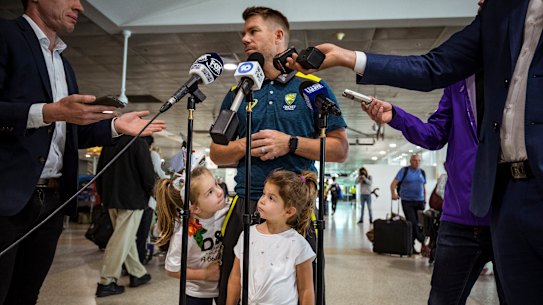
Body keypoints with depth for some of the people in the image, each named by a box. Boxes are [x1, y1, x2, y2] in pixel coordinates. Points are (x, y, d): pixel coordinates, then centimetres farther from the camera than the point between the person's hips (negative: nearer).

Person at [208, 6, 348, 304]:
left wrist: (290, 143, -12)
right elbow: (216, 154, 15)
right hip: (245, 204, 3)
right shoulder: (237, 93, 12)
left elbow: (340, 149, 0)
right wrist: (244, 147, -6)